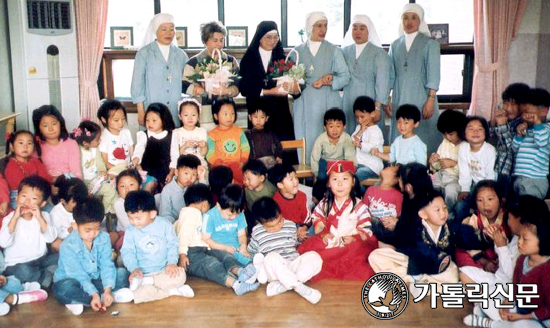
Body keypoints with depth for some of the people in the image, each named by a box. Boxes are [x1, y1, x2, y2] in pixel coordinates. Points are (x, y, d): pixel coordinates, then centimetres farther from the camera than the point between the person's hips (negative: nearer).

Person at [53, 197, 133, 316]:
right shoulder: (68, 246, -20)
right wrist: (94, 295, -34)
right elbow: (78, 275, -24)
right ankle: (110, 297, -28)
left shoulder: (103, 238, -9)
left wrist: (107, 290, -27)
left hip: (96, 280, 4)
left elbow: (107, 265, -13)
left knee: (123, 273, -16)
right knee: (64, 288, -36)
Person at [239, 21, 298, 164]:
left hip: (280, 113, 2)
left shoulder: (281, 58, 12)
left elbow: (289, 82, 8)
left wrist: (293, 88, -15)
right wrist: (268, 92, -16)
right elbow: (244, 88, -5)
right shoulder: (249, 59, 3)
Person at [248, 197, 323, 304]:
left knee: (314, 257, -25)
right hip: (272, 271, -3)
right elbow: (251, 251, 13)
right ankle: (299, 287, -37)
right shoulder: (257, 232, 4)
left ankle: (280, 286, -34)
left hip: (292, 266, 3)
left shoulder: (290, 226, 9)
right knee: (272, 257, -38)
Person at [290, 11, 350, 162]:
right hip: (305, 105, 1)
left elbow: (345, 77, 3)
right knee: (306, 142, -1)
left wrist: (326, 82, -14)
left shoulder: (334, 50, 9)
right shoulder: (297, 51, 11)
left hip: (328, 104, -1)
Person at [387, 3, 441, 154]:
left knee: (424, 138, -4)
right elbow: (390, 75, 11)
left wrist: (430, 100, -14)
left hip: (422, 98, -3)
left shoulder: (430, 44, 2)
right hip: (399, 100, 3)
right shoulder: (395, 45, 12)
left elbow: (433, 74, -5)